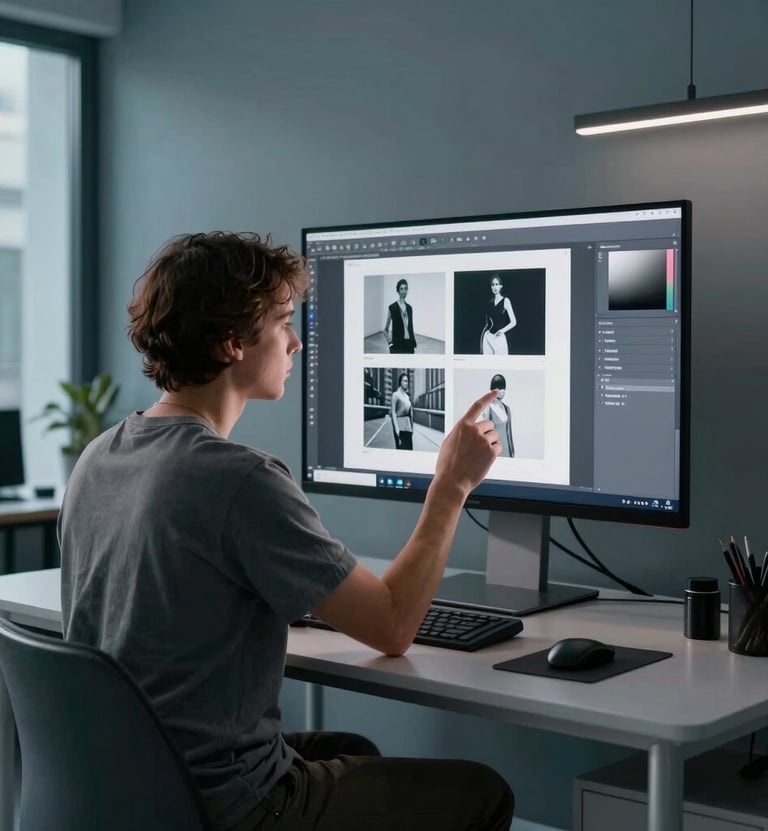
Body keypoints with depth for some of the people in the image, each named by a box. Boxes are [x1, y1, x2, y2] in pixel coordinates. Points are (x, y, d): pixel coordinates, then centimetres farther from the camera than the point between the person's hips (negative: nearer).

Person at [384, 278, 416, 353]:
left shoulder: (409, 308, 10)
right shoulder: (392, 308, -6)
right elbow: (385, 329, 0)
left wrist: (414, 344, 11)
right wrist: (390, 342, -9)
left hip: (409, 344, 6)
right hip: (397, 345, -6)